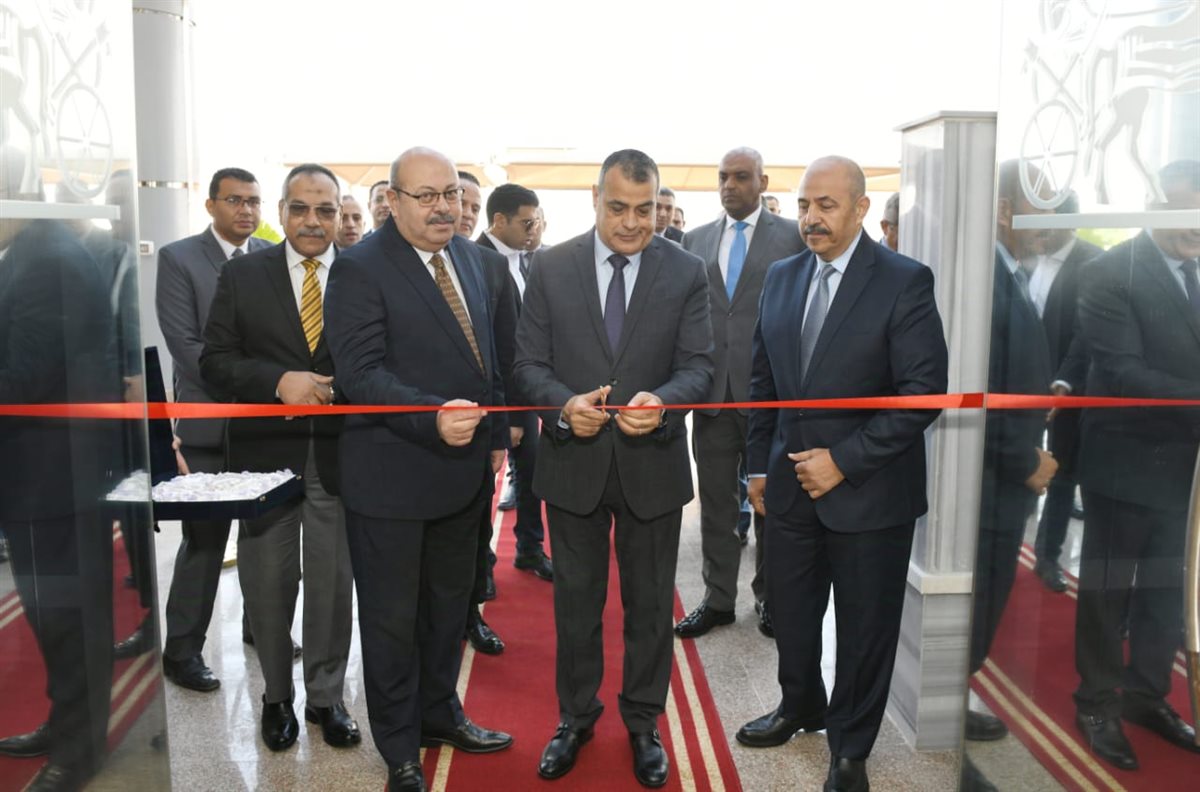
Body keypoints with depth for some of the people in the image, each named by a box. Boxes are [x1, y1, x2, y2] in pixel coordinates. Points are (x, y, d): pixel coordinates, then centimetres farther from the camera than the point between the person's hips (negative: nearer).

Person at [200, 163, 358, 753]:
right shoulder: (242, 275, 3)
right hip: (265, 453, 1)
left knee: (333, 583, 9)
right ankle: (277, 696, 33)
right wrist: (279, 381, -17)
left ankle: (326, 697, 29)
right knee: (267, 583, 12)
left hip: (338, 454, -1)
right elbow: (216, 361, -1)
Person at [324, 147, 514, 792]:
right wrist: (433, 418, -35)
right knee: (392, 617, 9)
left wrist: (495, 432, 13)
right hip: (392, 475, -7)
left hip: (462, 468, 7)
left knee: (449, 604, 22)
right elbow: (361, 374, -22)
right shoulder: (360, 269, -15)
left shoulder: (468, 256, 8)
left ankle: (439, 714, 42)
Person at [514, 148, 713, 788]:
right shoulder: (551, 268, -3)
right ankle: (575, 716, 38)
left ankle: (643, 722, 36)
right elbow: (529, 363, -3)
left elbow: (698, 365, -8)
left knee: (650, 603, 15)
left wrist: (662, 400, -30)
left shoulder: (687, 273, -4)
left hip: (653, 465, 0)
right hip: (573, 462, 0)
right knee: (575, 600, 17)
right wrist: (564, 405, -23)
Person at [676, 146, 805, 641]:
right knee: (716, 502, 11)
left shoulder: (792, 236, -1)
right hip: (713, 391, 3)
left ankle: (770, 599, 27)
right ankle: (718, 599, 25)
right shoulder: (695, 240, 10)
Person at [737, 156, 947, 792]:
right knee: (789, 611, 19)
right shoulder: (781, 276, 5)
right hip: (791, 483, 5)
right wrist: (759, 465, 9)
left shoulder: (904, 282, -12)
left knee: (865, 626, 11)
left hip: (868, 492, -4)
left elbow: (923, 393, -15)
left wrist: (843, 460, -18)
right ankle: (800, 707, 46)